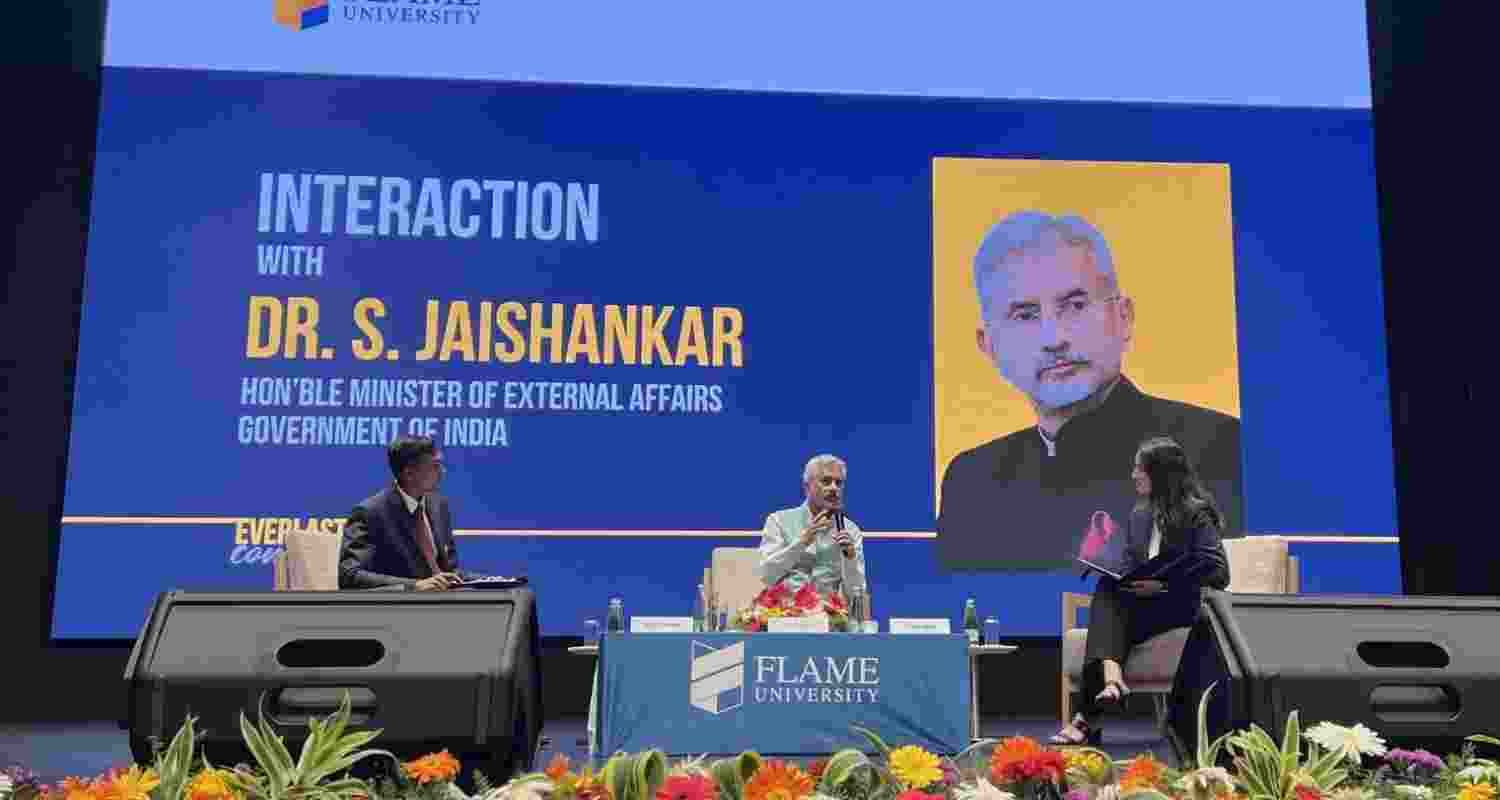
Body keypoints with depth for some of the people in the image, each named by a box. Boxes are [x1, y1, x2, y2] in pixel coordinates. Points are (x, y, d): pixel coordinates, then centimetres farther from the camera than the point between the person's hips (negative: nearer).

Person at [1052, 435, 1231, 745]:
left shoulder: (1195, 513, -3)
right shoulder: (1139, 515, 17)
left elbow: (1217, 571, -13)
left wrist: (1163, 585, -18)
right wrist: (1114, 574, -6)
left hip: (1181, 605, -6)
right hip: (1142, 603, 6)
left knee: (1109, 594, -30)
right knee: (1106, 590, -26)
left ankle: (1088, 717, -36)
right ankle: (1111, 679, -51)